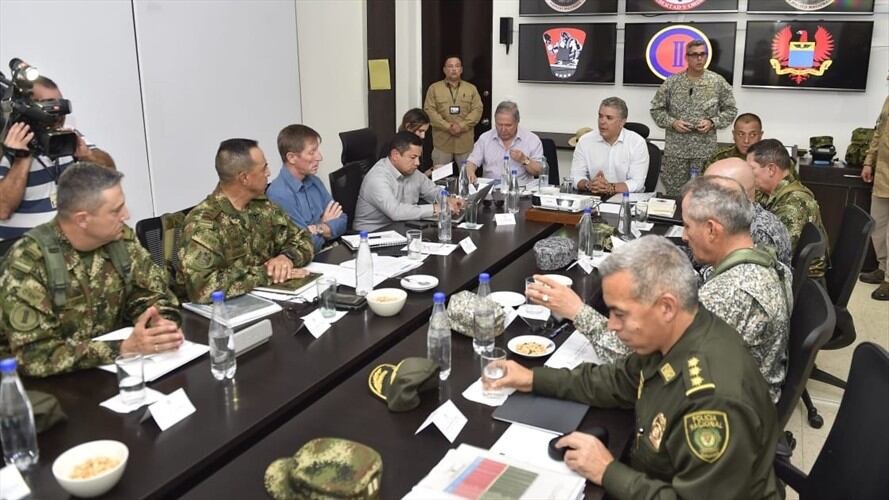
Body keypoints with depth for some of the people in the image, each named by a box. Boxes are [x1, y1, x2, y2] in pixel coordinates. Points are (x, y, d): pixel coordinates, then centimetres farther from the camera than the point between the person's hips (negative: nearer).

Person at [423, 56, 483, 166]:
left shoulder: (471, 88, 11)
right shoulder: (434, 88, 6)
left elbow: (477, 110, 2)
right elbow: (429, 110, -3)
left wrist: (462, 126, -13)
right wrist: (447, 126, -14)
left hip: (465, 141, 1)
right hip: (442, 141, -1)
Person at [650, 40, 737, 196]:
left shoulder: (718, 82, 3)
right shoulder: (672, 82, 2)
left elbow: (730, 110, 7)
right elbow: (656, 109, 6)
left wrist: (712, 123, -10)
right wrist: (672, 122, -10)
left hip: (705, 151, 0)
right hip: (675, 150, 0)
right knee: (673, 194, 4)